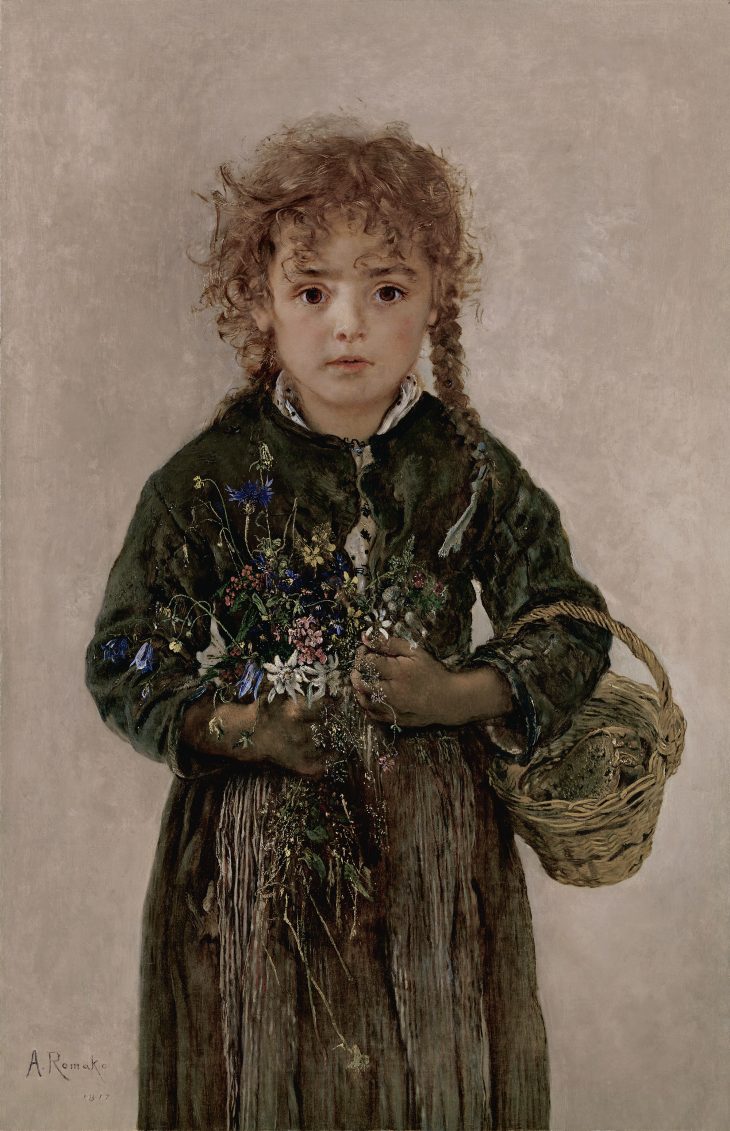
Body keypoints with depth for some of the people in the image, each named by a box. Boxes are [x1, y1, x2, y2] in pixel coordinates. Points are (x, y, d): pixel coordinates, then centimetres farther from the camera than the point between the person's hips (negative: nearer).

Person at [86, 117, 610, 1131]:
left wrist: (454, 693, -16)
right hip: (258, 844, -1)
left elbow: (575, 632, 0)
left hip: (440, 847, 2)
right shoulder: (208, 478, -7)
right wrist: (239, 728, -20)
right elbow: (123, 665, -4)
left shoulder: (470, 468, -3)